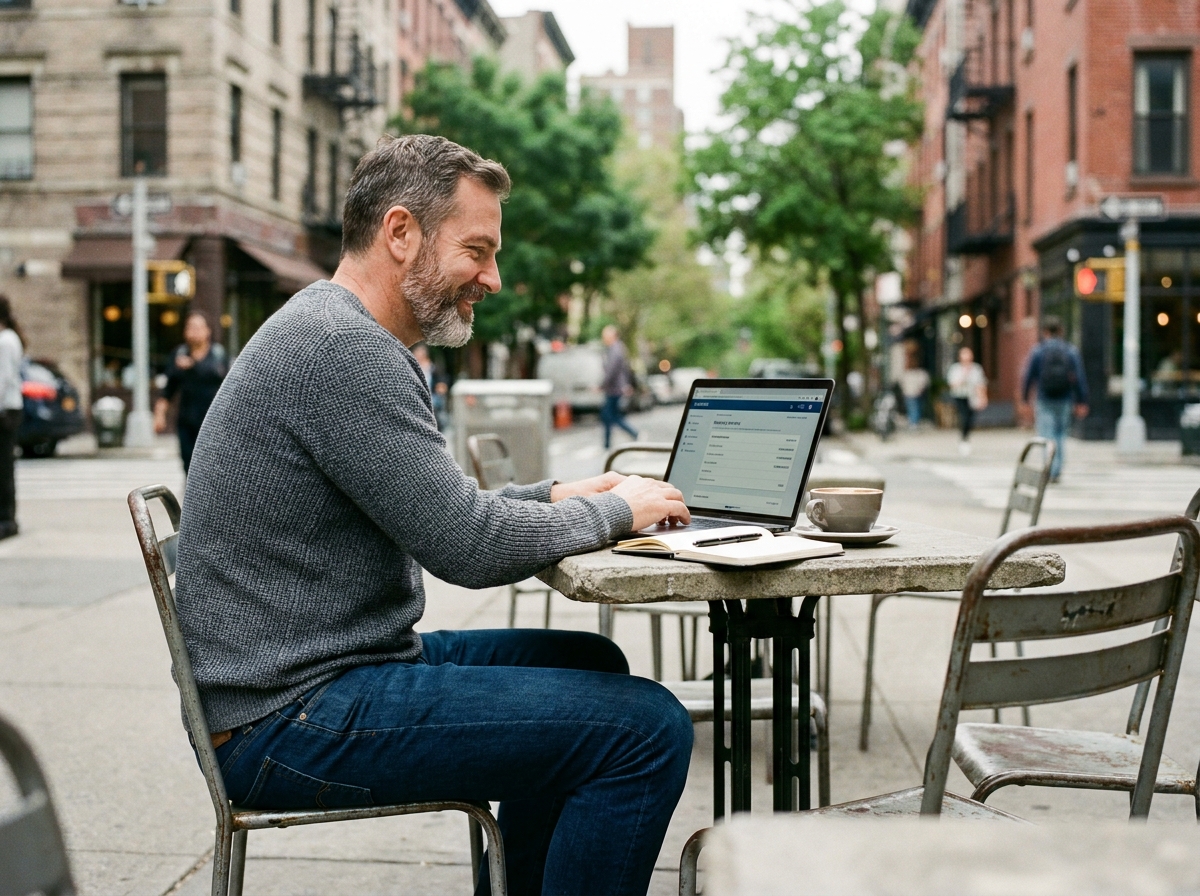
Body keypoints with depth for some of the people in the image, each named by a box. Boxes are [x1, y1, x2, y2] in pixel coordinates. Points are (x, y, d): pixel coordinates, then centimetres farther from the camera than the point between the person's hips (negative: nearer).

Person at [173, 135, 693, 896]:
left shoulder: (341, 334, 14)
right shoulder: (342, 347, -19)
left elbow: (431, 513, 22)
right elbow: (469, 548, -21)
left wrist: (554, 495, 9)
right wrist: (614, 512, -5)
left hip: (323, 670, 11)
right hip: (291, 721, -11)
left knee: (591, 664, 21)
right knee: (646, 728, -15)